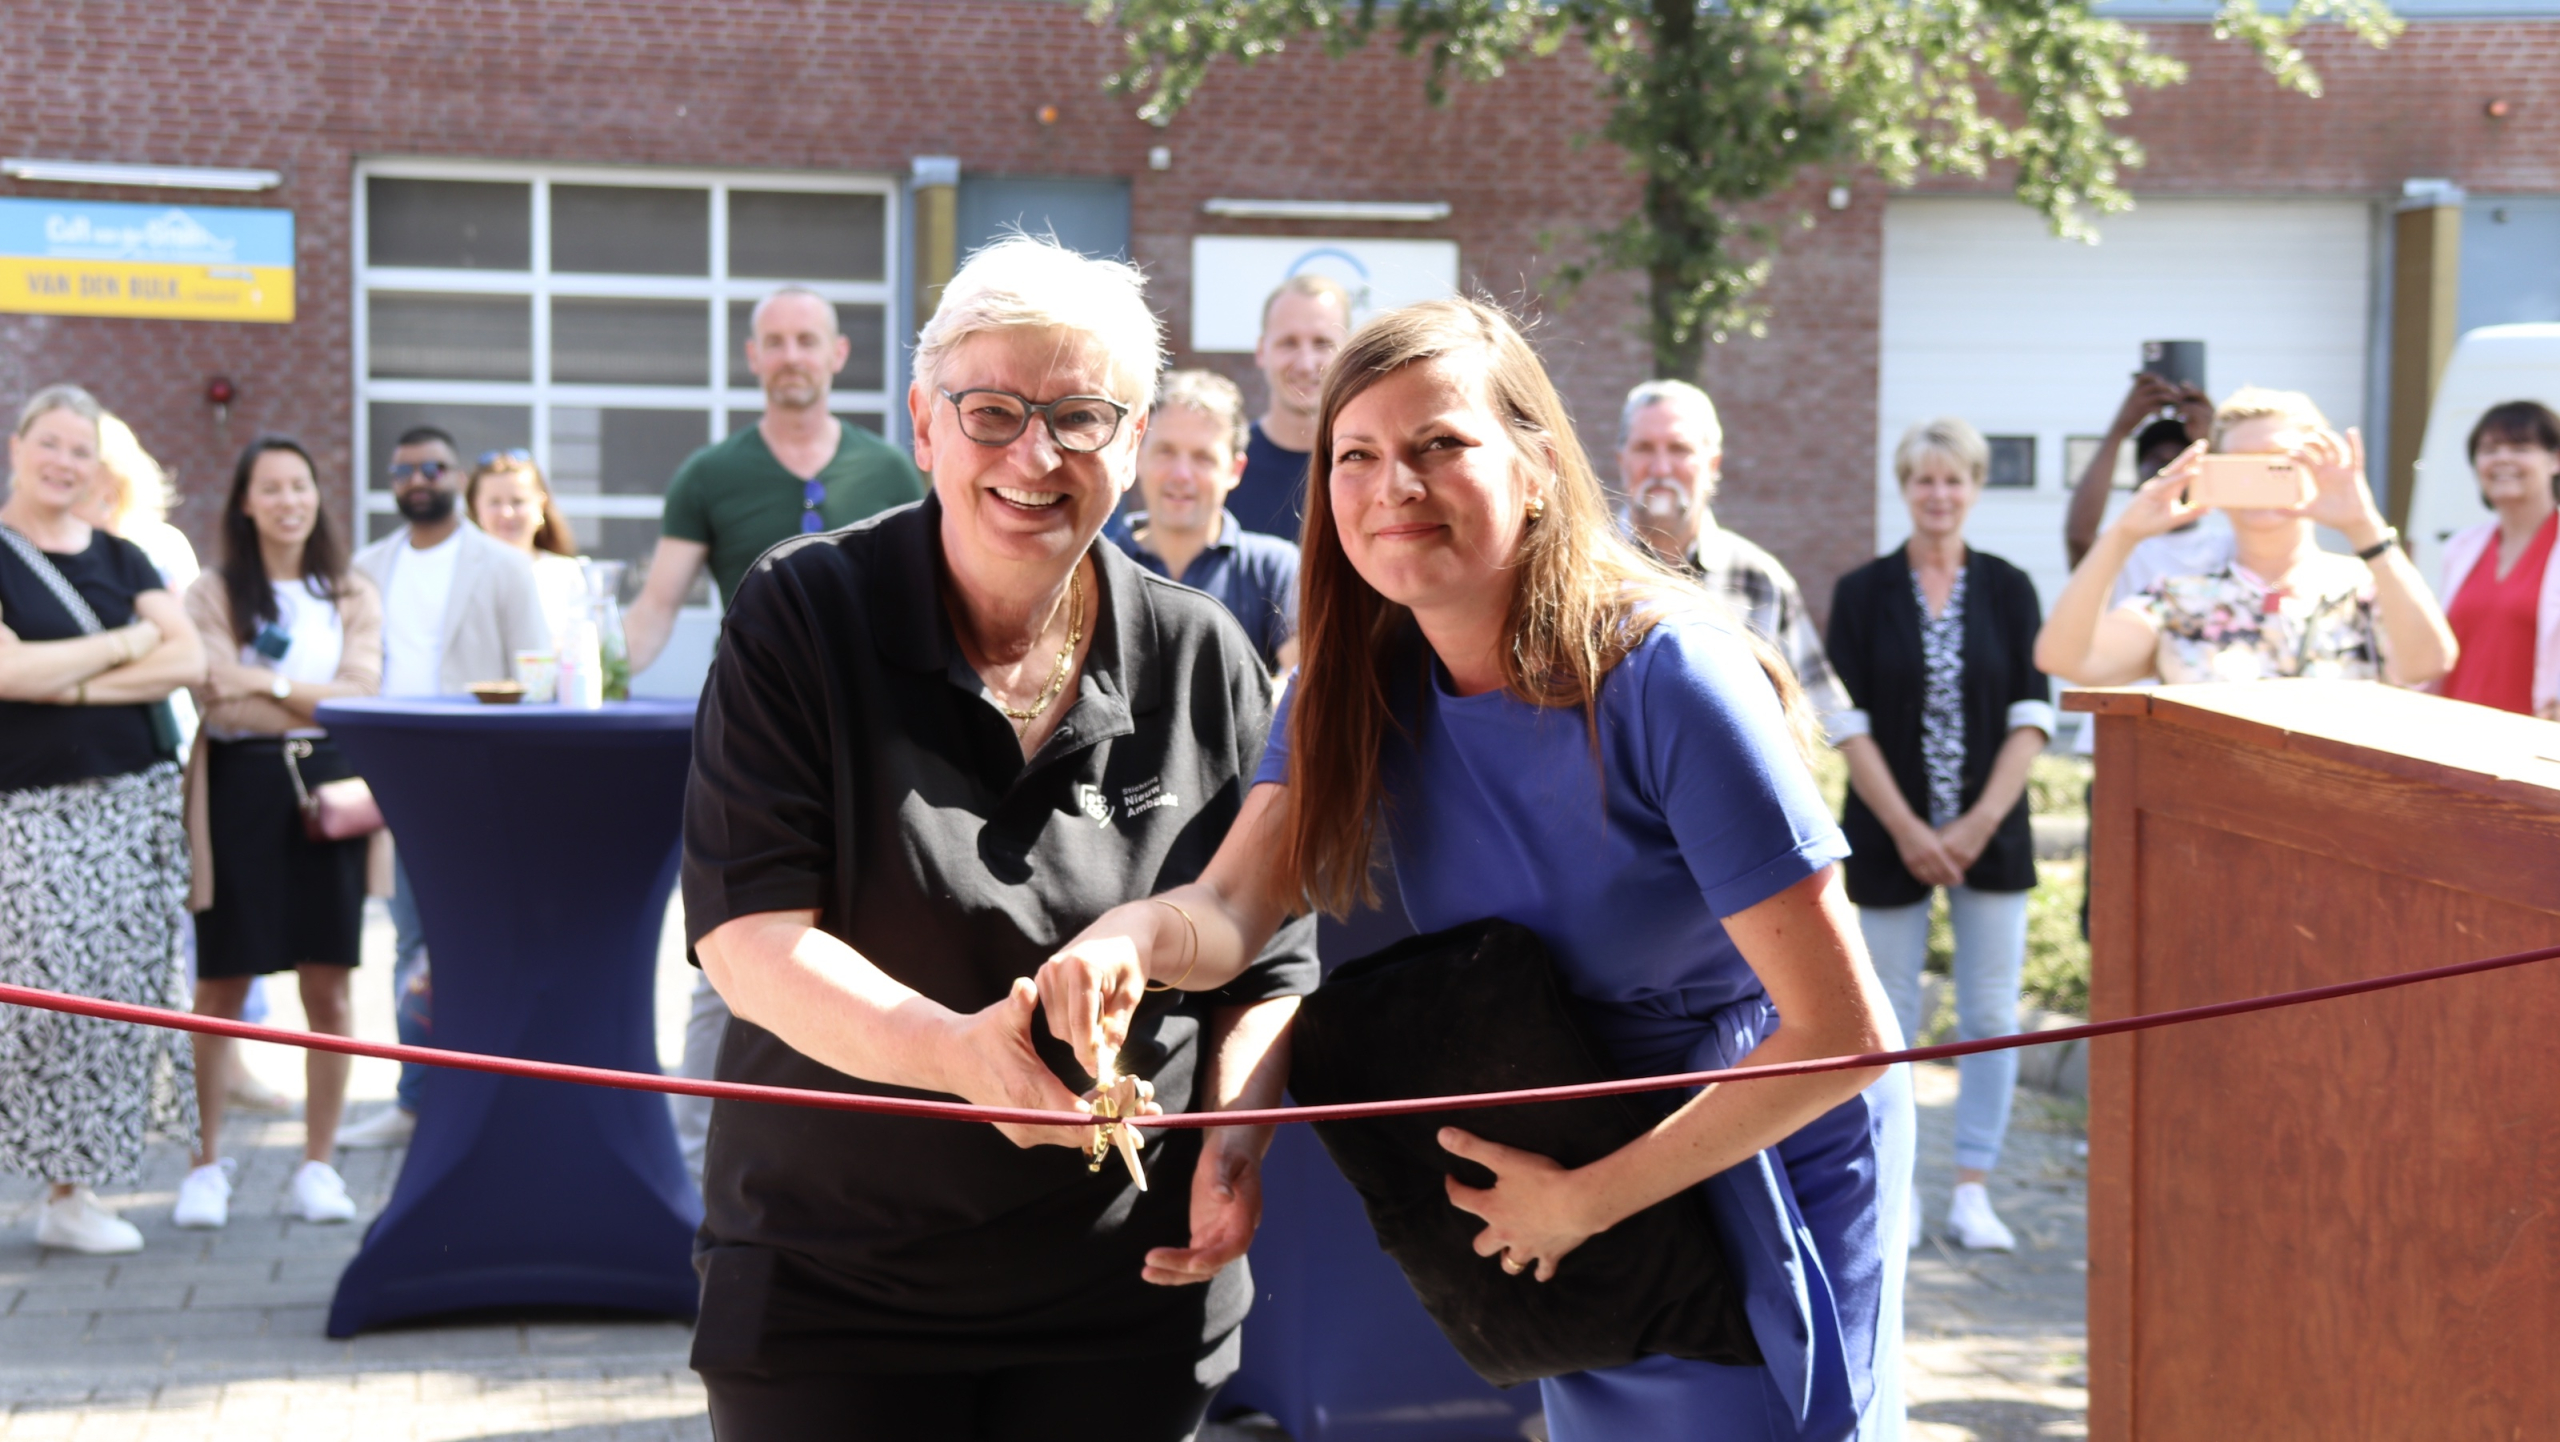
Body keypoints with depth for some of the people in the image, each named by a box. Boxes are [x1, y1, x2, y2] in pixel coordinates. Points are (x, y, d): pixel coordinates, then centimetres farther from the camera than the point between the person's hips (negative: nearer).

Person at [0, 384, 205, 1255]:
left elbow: (188, 660, 2)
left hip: (132, 802, 4)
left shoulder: (120, 560, 14)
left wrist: (72, 683, -10)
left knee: (116, 994, 1)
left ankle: (72, 1190, 7)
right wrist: (127, 643, -5)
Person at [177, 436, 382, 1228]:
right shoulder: (212, 595, 5)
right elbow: (223, 702, -7)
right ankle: (206, 1164, 8)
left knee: (327, 986, 2)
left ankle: (318, 1165, 10)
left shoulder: (352, 597, 11)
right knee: (220, 989, -1)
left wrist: (267, 683, -9)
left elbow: (361, 695, -2)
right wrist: (316, 702, -9)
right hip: (238, 794, -2)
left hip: (328, 789, 2)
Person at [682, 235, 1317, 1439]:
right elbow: (747, 932, -14)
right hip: (828, 1285, -2)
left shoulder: (1205, 662, 2)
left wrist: (1235, 1135, -10)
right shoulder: (802, 620, -6)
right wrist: (955, 1050, -31)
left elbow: (1267, 961, 9)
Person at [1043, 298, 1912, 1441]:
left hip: (1767, 1164, -5)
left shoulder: (1665, 680, -27)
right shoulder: (1360, 675, -7)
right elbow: (1233, 903, -19)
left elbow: (1844, 1033, -27)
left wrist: (1585, 1199, -21)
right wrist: (1135, 938, -43)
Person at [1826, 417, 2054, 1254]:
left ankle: (1973, 1192, 8)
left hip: (1991, 836, 1)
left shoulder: (2009, 591, 4)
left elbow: (2032, 714, 1)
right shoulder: (1864, 594, 1)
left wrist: (1981, 821, -9)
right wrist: (1907, 829, -10)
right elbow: (1851, 720, -3)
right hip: (1889, 838, -1)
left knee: (1990, 1016, 1)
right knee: (1890, 1018, 2)